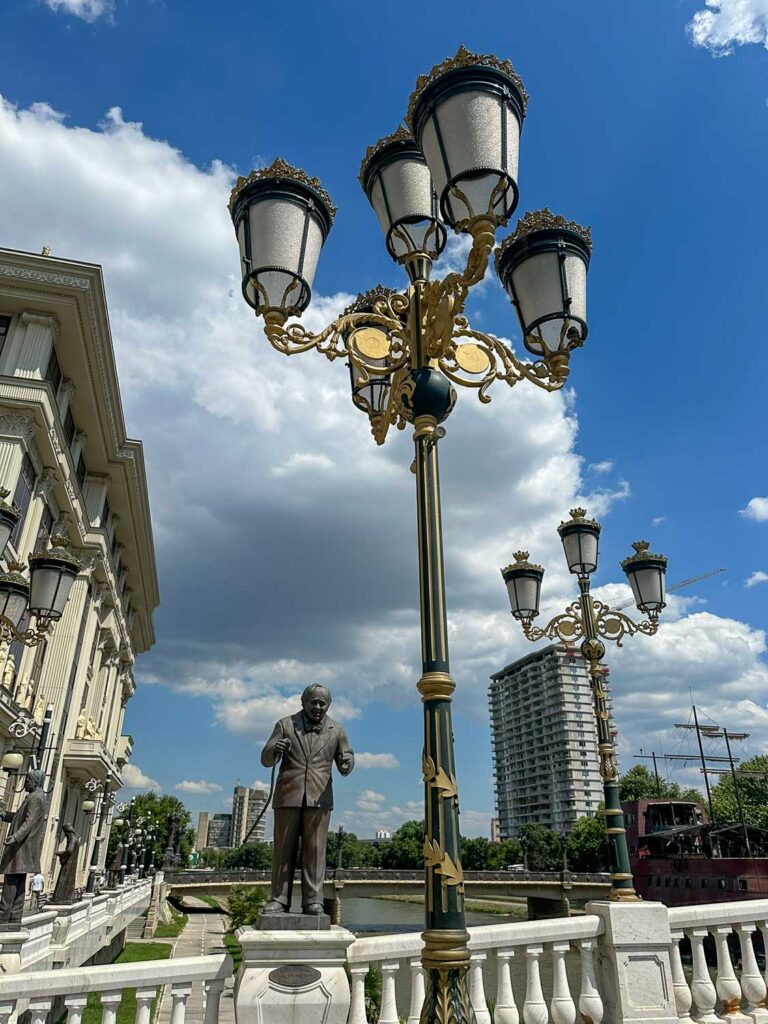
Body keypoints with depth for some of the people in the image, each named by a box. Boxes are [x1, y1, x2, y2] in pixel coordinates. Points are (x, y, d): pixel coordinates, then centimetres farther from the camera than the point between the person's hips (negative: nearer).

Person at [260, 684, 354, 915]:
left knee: (315, 851, 0)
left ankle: (313, 901, 6)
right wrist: (274, 749, -20)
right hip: (288, 796, 0)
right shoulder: (285, 725, 6)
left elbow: (346, 758, 10)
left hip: (319, 798, 0)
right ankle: (279, 900, 11)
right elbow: (266, 759, 3)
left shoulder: (336, 730, 8)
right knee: (283, 850, 4)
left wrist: (346, 763, -15)